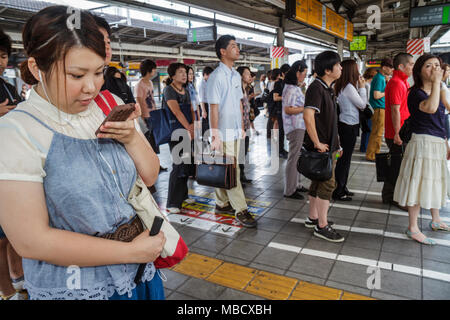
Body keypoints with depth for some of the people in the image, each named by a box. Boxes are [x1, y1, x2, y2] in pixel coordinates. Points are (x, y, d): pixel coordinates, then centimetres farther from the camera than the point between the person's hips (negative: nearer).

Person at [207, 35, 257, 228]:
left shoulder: (236, 75, 13)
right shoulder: (217, 76, -13)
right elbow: (213, 108, -15)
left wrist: (242, 127, 16)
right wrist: (215, 136, -17)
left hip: (235, 132, 8)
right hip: (223, 133, -8)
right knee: (231, 172, -3)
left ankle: (222, 203, 27)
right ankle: (240, 210, 4)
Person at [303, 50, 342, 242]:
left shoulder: (327, 88, 15)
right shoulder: (316, 88, -16)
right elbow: (308, 116, -29)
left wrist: (334, 144, 21)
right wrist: (317, 143, -23)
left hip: (327, 145, 10)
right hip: (321, 147, -10)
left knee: (318, 182, 16)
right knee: (328, 184, -4)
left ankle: (313, 218, 29)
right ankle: (322, 226, 6)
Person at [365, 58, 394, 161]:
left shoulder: (382, 77, 16)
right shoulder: (379, 78, -15)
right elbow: (376, 95, -23)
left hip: (381, 108, 10)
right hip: (379, 109, -10)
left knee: (377, 132, 16)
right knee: (377, 133, -6)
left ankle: (375, 153, 25)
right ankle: (370, 156, 0)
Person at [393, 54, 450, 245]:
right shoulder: (416, 93, -14)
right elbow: (430, 108, -36)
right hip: (422, 143, -9)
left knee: (435, 183, 19)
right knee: (419, 184, -4)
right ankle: (413, 228, 6)